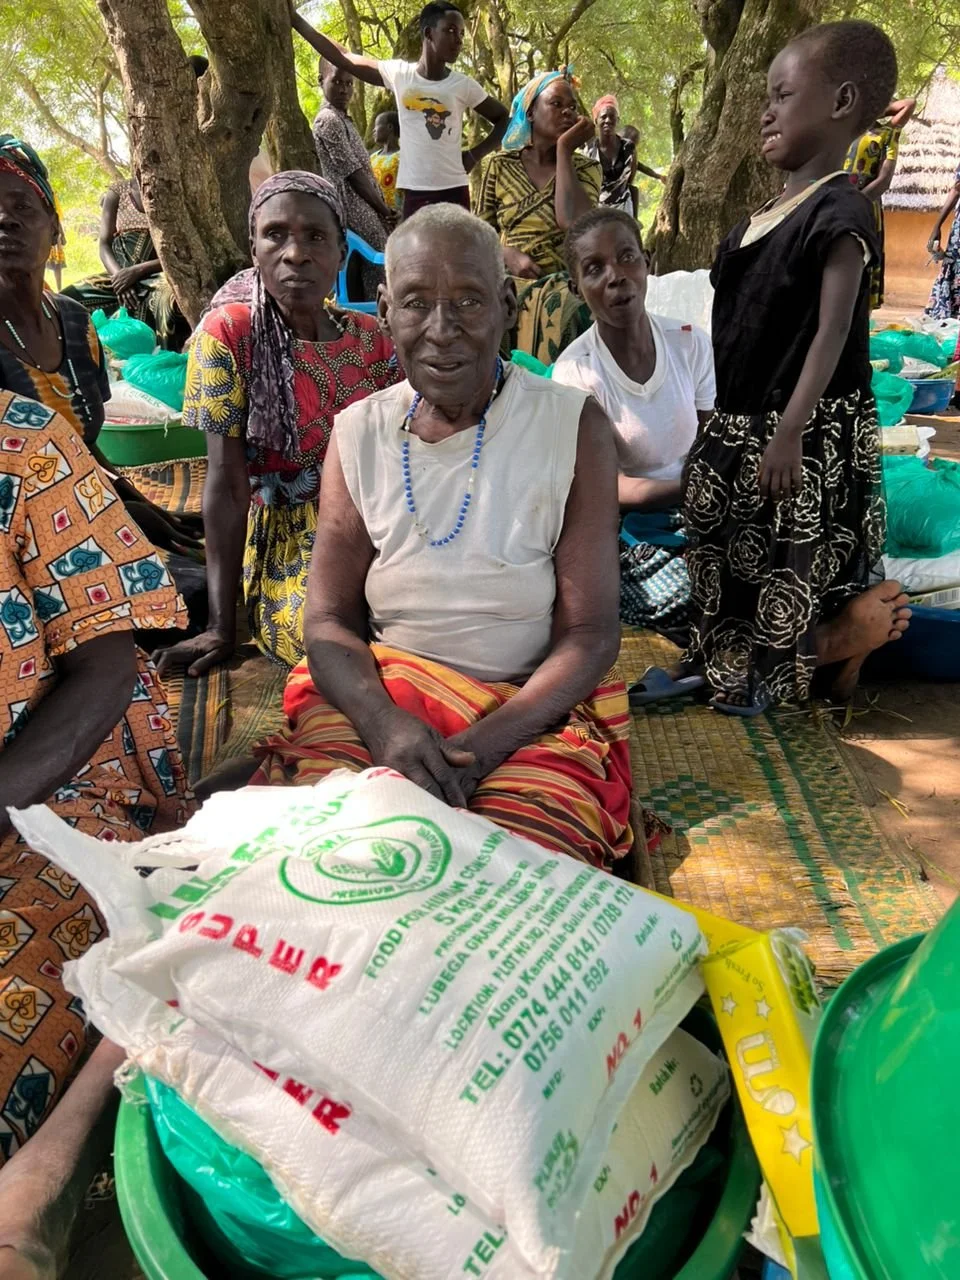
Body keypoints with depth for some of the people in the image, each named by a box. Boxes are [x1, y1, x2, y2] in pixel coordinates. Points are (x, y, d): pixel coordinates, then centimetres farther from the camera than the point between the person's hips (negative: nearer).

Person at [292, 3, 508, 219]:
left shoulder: (464, 86, 2)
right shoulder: (398, 73, 3)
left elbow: (504, 118, 13)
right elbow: (343, 58, 7)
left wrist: (475, 155, 2)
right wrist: (295, 19, 7)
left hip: (453, 190, 0)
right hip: (415, 192, 1)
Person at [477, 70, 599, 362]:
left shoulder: (586, 168, 8)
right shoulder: (500, 165, 10)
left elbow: (574, 222, -13)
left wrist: (564, 149, -6)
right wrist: (509, 256, -11)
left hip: (565, 284, 0)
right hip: (510, 282, 1)